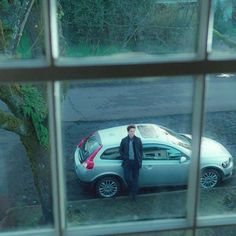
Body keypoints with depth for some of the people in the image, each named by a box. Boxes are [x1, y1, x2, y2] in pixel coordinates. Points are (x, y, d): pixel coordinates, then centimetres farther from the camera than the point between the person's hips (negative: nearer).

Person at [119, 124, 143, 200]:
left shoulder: (138, 140, 1)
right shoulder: (124, 140, 0)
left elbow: (141, 150, 9)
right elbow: (121, 150, 9)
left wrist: (139, 159, -1)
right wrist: (124, 157, -4)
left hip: (136, 162, 1)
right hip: (127, 162, -1)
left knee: (135, 178, 5)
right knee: (127, 177, -10)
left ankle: (134, 194, 17)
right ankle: (131, 189, 20)